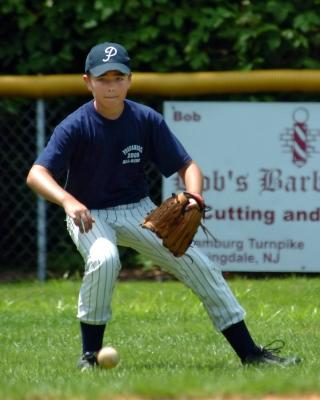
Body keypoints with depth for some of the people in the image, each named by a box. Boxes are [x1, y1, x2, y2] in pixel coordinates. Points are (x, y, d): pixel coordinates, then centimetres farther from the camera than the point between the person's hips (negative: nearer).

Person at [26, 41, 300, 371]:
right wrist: (68, 201, -50)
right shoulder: (75, 127, -19)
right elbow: (36, 174, -30)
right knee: (103, 259, -35)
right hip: (90, 215, -4)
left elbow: (187, 166, -6)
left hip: (138, 210, 4)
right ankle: (89, 355, -19)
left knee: (196, 264, -5)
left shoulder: (147, 121, -9)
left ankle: (248, 352, 5)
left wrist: (193, 197, -29)